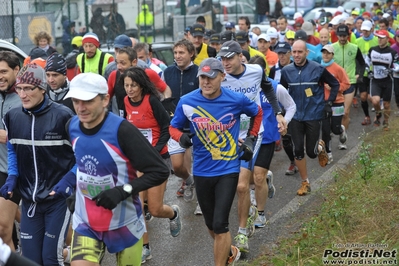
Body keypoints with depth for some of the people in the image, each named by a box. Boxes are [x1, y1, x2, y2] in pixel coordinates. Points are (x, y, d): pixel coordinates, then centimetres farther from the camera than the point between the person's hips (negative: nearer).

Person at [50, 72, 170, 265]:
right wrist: (68, 182, 3)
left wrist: (122, 191, -28)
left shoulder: (122, 130, -23)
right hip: (85, 222, 4)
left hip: (124, 223, -4)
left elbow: (160, 171, -21)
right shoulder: (72, 126, -5)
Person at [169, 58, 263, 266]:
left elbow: (257, 113, 11)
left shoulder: (237, 100, -11)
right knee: (211, 225, 17)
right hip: (202, 171, 3)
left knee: (220, 225, -13)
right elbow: (173, 127, 4)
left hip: (228, 170, -3)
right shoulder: (186, 102, -10)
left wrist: (251, 139, 3)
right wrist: (181, 137, -18)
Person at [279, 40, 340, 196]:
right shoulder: (286, 71, -4)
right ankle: (305, 182, 17)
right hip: (295, 116, 2)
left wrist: (329, 103, -3)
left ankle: (320, 147, 38)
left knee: (311, 152, 0)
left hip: (314, 115, -2)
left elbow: (335, 84, 3)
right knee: (298, 151, 0)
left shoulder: (317, 69, -10)